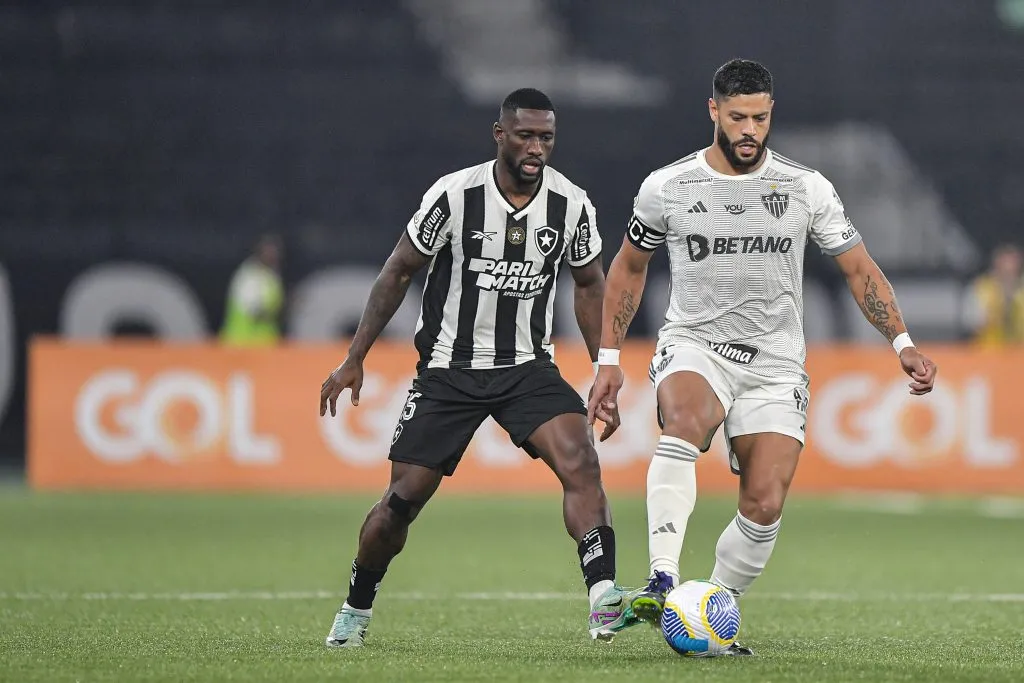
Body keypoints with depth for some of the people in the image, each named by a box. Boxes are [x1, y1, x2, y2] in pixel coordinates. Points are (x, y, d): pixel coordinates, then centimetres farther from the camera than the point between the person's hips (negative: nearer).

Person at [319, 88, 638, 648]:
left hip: (528, 368, 1)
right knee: (403, 500, 0)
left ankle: (604, 603, -30)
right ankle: (354, 612, 24)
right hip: (448, 370, -1)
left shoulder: (571, 204, -7)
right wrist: (354, 360, -2)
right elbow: (398, 272, -3)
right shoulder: (454, 195, -14)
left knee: (580, 459, -24)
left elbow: (590, 286, 10)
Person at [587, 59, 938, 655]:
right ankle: (663, 583, -43)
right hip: (693, 346, -2)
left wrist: (902, 342, -5)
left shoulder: (807, 188, 0)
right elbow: (629, 268, 14)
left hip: (775, 365, 2)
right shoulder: (667, 187, 0)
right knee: (685, 422, -36)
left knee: (765, 506, -12)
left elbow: (859, 269, 7)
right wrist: (609, 358, 11)